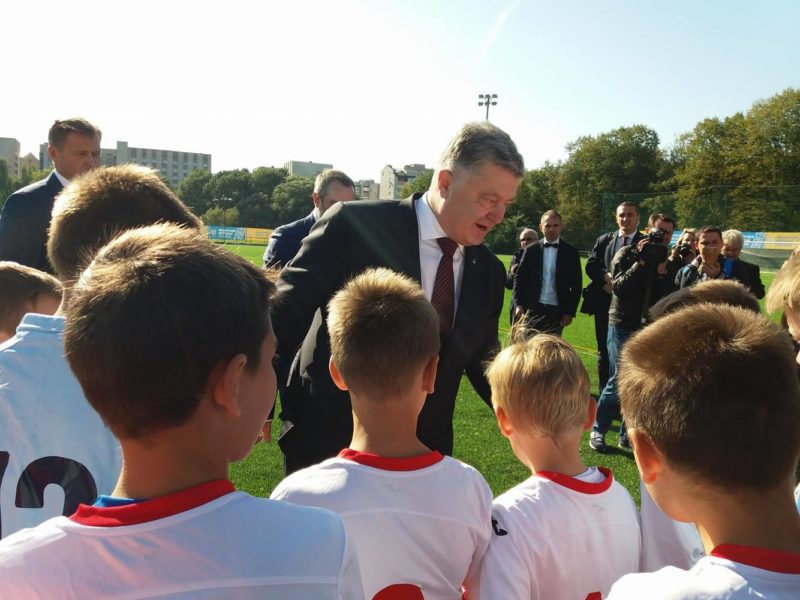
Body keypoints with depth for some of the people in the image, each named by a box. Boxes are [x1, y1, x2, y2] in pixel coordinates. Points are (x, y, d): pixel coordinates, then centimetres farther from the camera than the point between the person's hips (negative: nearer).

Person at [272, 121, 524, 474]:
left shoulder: (488, 271, 2)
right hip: (328, 440, -4)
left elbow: (481, 360, 8)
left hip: (424, 453, 5)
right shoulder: (353, 225, -15)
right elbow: (286, 311, -12)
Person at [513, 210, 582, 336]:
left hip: (557, 311, 0)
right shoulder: (531, 250, 3)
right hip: (533, 308, 1)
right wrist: (519, 305, -5)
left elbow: (576, 285, 2)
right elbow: (519, 278, 4)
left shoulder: (570, 252, 1)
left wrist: (570, 312, -3)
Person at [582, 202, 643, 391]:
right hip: (604, 303, 4)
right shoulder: (604, 240, 11)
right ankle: (604, 392, 22)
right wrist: (607, 276, -14)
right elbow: (590, 266, 5)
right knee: (604, 351, 11)